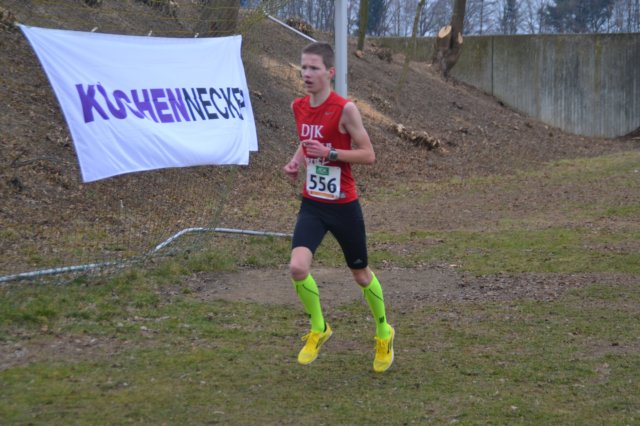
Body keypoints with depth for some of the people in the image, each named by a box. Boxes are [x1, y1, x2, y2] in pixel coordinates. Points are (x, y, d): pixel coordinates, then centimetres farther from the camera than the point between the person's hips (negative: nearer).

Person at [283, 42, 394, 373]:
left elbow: (368, 155, -13)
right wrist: (296, 161, 1)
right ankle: (318, 329, 8)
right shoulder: (298, 107, 2)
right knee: (297, 267, -17)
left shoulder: (345, 109, -16)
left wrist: (330, 153, -25)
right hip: (312, 204, 4)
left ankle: (384, 334, 37)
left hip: (343, 206, -4)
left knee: (361, 275, 12)